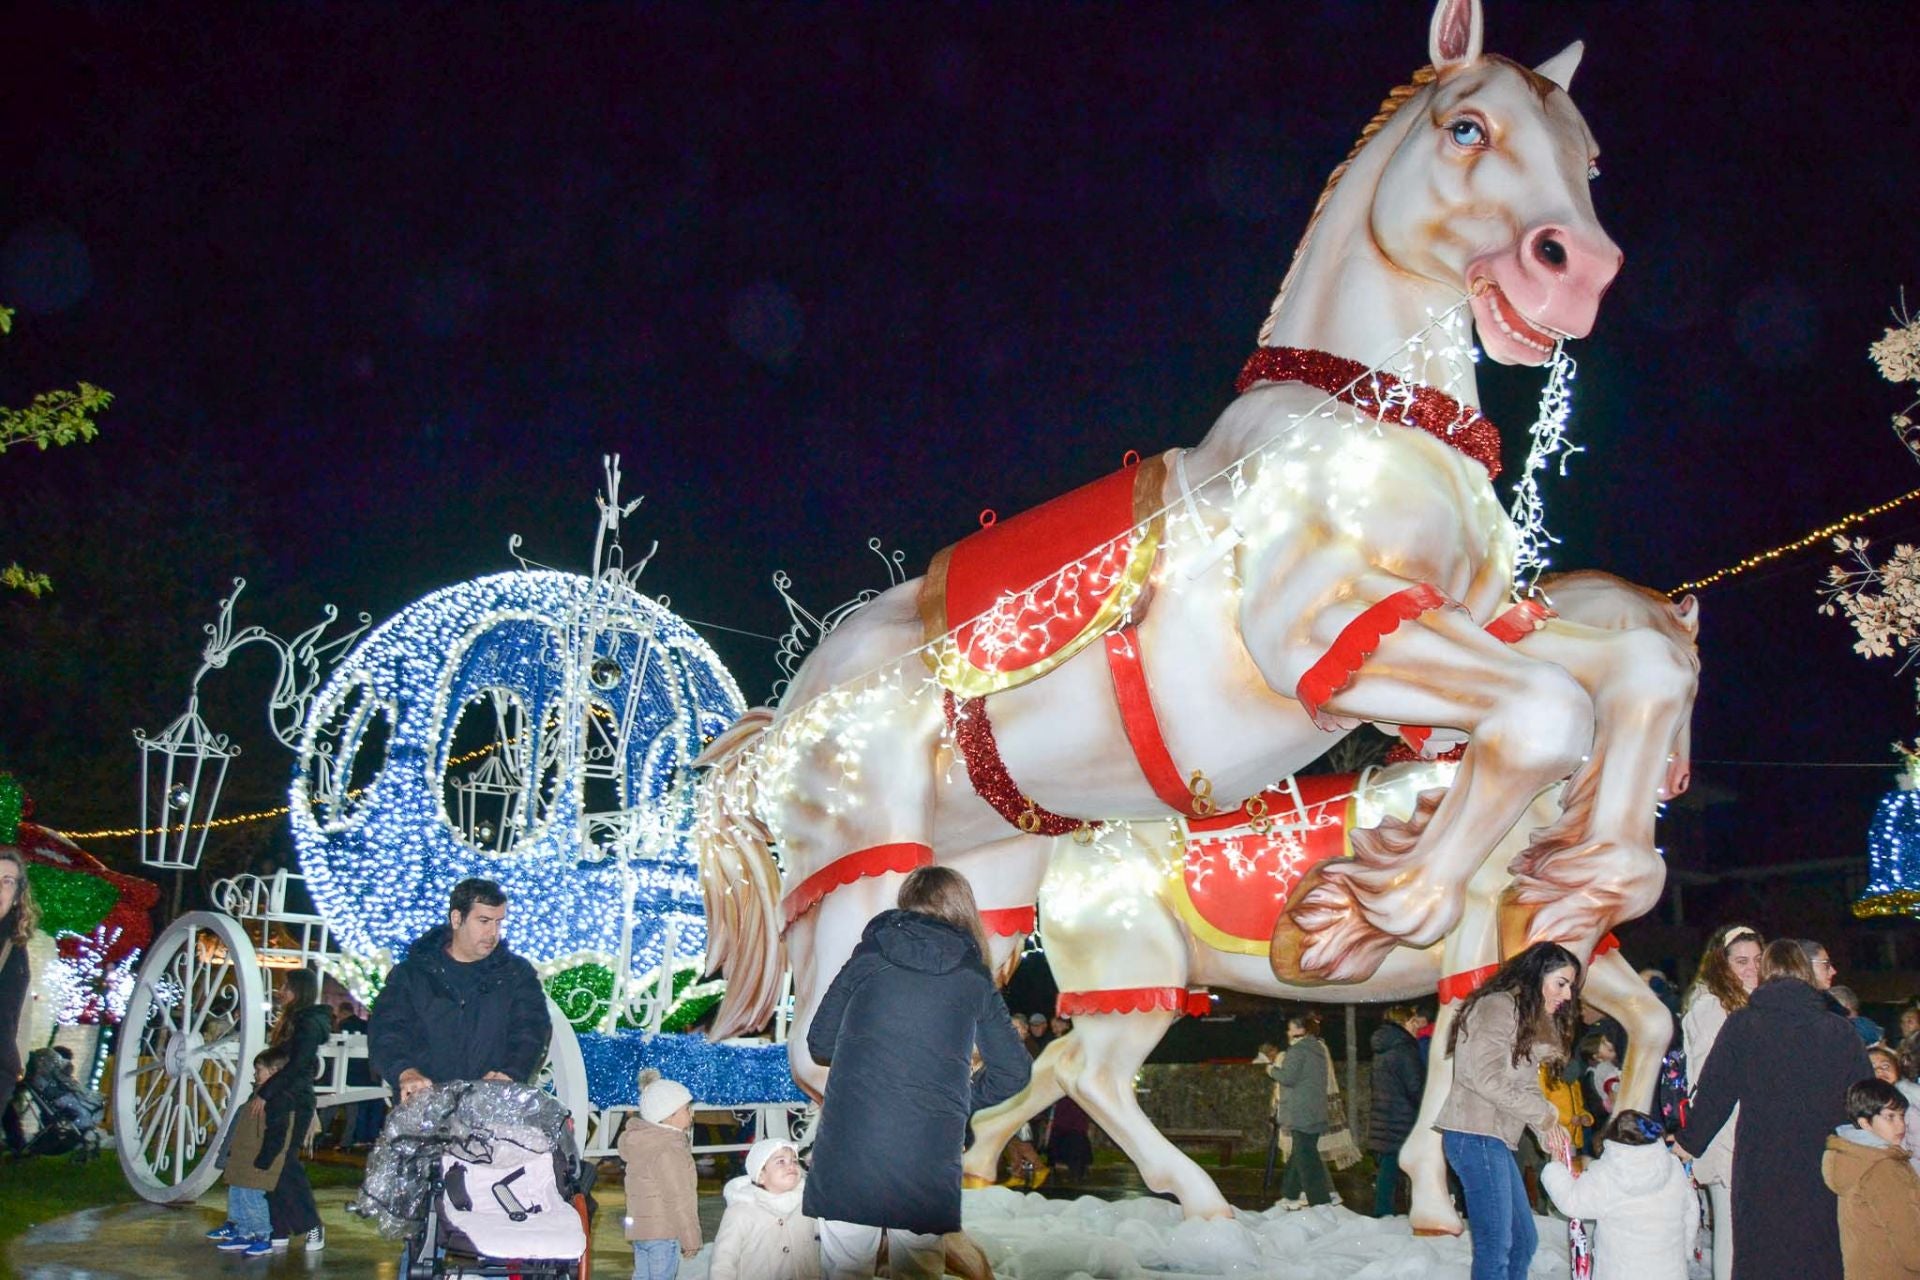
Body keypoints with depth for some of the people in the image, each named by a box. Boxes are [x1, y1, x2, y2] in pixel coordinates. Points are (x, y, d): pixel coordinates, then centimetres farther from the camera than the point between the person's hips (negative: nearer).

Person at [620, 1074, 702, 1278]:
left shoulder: (641, 1142, 10)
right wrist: (690, 1239, -13)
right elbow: (679, 1200, -19)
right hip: (663, 1232, -10)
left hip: (639, 1228, 10)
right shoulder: (670, 1151, -20)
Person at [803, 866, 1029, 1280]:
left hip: (846, 1147, 0)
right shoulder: (974, 978, 7)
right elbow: (1013, 1071, 10)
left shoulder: (868, 957, 7)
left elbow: (819, 1043, 11)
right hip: (928, 1162, 0)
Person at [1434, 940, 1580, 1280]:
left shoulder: (1531, 1019, 22)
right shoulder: (1498, 1006, -9)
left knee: (1523, 1240, 11)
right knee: (1495, 1246, -9)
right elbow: (1487, 1078, -18)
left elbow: (1525, 1085, 15)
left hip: (1495, 1139, 10)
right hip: (1476, 1136, -10)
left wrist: (1548, 1130, -2)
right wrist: (1545, 1116, -11)